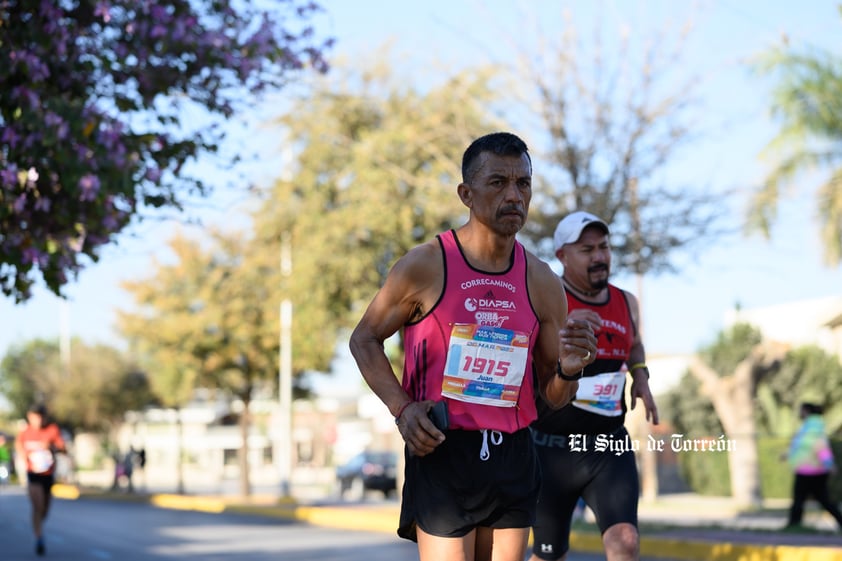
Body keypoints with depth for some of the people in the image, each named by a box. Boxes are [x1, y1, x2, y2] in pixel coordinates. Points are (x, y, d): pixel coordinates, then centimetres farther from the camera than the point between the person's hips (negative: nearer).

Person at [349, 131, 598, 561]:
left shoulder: (542, 283, 4)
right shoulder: (424, 266, -7)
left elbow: (553, 397, 10)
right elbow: (364, 339, 4)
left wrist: (568, 370, -13)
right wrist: (402, 409, -10)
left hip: (512, 457, 4)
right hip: (441, 450, -4)